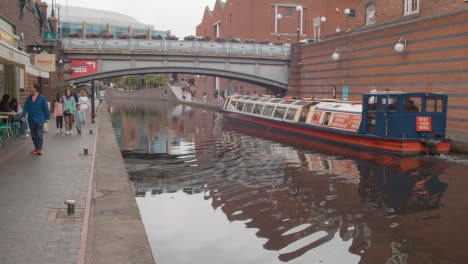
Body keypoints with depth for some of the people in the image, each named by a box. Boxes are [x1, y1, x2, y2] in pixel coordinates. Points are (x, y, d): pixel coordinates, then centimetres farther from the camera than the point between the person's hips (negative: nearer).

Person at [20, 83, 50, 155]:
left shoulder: (42, 97, -6)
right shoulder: (29, 98, 6)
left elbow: (46, 108, -3)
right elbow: (25, 107, 3)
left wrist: (47, 117, -4)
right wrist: (23, 116, -11)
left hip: (40, 119, -5)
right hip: (31, 120, 5)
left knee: (39, 135, -4)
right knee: (33, 135, 10)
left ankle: (39, 149, 3)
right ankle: (36, 148, 20)